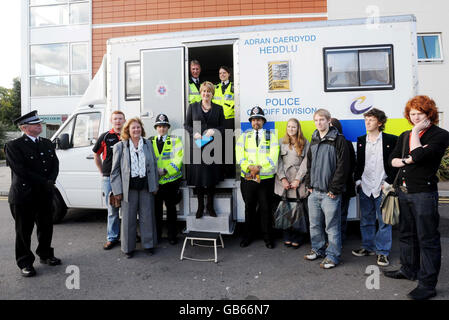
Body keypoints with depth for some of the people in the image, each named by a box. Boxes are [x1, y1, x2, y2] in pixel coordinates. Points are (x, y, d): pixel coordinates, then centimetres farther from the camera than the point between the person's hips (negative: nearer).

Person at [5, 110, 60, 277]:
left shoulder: (47, 143, 11)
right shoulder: (13, 146, -8)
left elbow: (55, 164, 6)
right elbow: (21, 171, -17)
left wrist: (50, 181, -12)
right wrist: (44, 183, -16)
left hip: (45, 195, 6)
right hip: (23, 196, -5)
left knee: (46, 227, 16)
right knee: (24, 231, 7)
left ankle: (45, 255, 34)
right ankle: (25, 263, 22)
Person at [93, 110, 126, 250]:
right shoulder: (105, 137, 5)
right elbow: (96, 155, 16)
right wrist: (103, 171, 11)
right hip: (109, 178, 0)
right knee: (112, 209, 7)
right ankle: (112, 237, 17)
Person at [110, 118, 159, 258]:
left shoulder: (147, 144, 8)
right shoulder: (120, 146, 0)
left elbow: (154, 166, 11)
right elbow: (115, 170, 0)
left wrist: (155, 186, 7)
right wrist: (117, 190, -5)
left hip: (146, 186, 2)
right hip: (129, 187, -2)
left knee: (147, 217, 9)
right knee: (128, 218, 6)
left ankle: (148, 244, 25)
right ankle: (128, 247, 22)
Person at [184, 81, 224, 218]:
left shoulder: (218, 109, 12)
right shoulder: (193, 107, 11)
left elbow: (223, 127, 9)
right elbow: (187, 125, 9)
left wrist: (214, 130, -11)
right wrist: (195, 133, -10)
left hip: (213, 146, 1)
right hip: (197, 146, 0)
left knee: (212, 175, 2)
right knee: (198, 174, 0)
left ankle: (210, 205, 15)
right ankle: (200, 206, 12)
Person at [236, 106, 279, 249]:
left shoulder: (271, 136, 6)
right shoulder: (244, 136, 10)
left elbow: (273, 158, -6)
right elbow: (239, 156, 0)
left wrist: (259, 167, -17)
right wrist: (250, 167, -16)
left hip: (266, 178, -1)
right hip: (247, 178, 2)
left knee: (266, 208, 5)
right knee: (249, 208, 11)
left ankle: (268, 237, 21)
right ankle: (248, 236, 25)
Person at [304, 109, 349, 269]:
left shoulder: (339, 140, -7)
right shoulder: (314, 141, 14)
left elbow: (342, 167, -12)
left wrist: (334, 189, -14)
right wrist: (309, 185, 10)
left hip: (330, 193, -6)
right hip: (314, 191, 7)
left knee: (332, 226, 1)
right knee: (315, 224, 15)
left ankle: (332, 256, 14)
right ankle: (318, 249, 31)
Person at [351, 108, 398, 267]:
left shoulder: (391, 140, -4)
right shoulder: (361, 140, 9)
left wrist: (388, 182, -9)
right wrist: (358, 180, 7)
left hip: (382, 188, -4)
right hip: (365, 187, 4)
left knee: (384, 221, 3)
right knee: (366, 220, 13)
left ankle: (382, 252, 15)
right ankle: (368, 247, 28)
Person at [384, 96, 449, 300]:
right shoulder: (405, 135, 14)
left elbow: (419, 156, -22)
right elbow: (393, 159, 11)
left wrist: (416, 132, -12)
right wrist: (407, 161, -8)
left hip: (424, 193, -7)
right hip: (404, 191, 7)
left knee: (427, 238, -1)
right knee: (406, 234, 18)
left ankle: (427, 284, 8)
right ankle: (408, 270, 34)